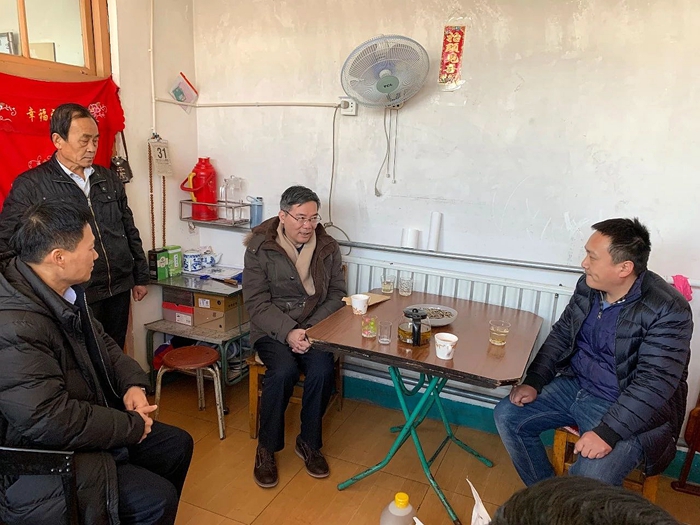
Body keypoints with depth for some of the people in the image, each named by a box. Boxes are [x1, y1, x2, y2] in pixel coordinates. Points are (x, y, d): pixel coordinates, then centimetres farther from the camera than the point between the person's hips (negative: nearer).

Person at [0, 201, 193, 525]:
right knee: (156, 499, -16)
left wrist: (133, 383, -6)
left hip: (85, 424, 10)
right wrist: (133, 426, -20)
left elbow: (100, 341, 11)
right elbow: (53, 422, -32)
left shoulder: (62, 291, -2)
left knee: (177, 444, 13)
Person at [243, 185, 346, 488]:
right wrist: (288, 332, -23)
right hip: (272, 329, -2)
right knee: (284, 370, -30)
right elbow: (257, 302, -9)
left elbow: (336, 294, 3)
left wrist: (311, 329, -12)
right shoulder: (260, 247, -6)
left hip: (314, 328, 2)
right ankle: (267, 448, -5)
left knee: (322, 370, -26)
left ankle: (309, 443, 0)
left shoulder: (328, 248, 2)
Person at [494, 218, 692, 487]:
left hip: (627, 409, -6)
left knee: (589, 484, -27)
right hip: (575, 386, 7)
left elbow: (653, 383, -24)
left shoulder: (668, 310, -21)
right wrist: (533, 382, -3)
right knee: (507, 415, -2)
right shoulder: (588, 286, -1)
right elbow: (561, 334, 9)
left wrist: (607, 432, -31)